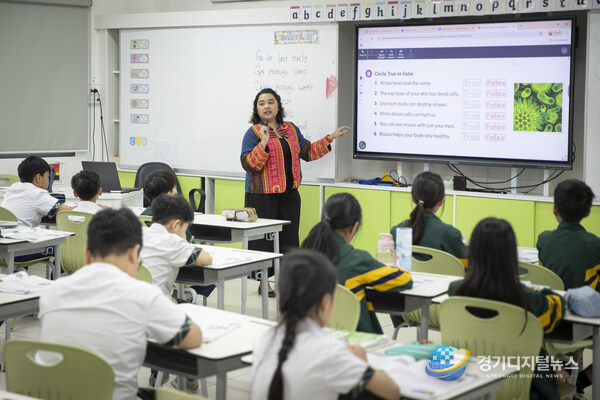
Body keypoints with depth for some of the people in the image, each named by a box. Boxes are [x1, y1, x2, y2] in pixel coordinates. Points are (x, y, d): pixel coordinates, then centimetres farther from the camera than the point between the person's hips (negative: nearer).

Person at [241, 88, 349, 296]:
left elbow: (308, 152, 20)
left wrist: (330, 139, 15)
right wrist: (263, 144, -26)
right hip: (263, 196, -5)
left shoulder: (291, 130, 12)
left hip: (289, 194, 5)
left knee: (289, 237, 6)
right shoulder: (253, 133, -6)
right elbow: (248, 164, -14)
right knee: (264, 238, -2)